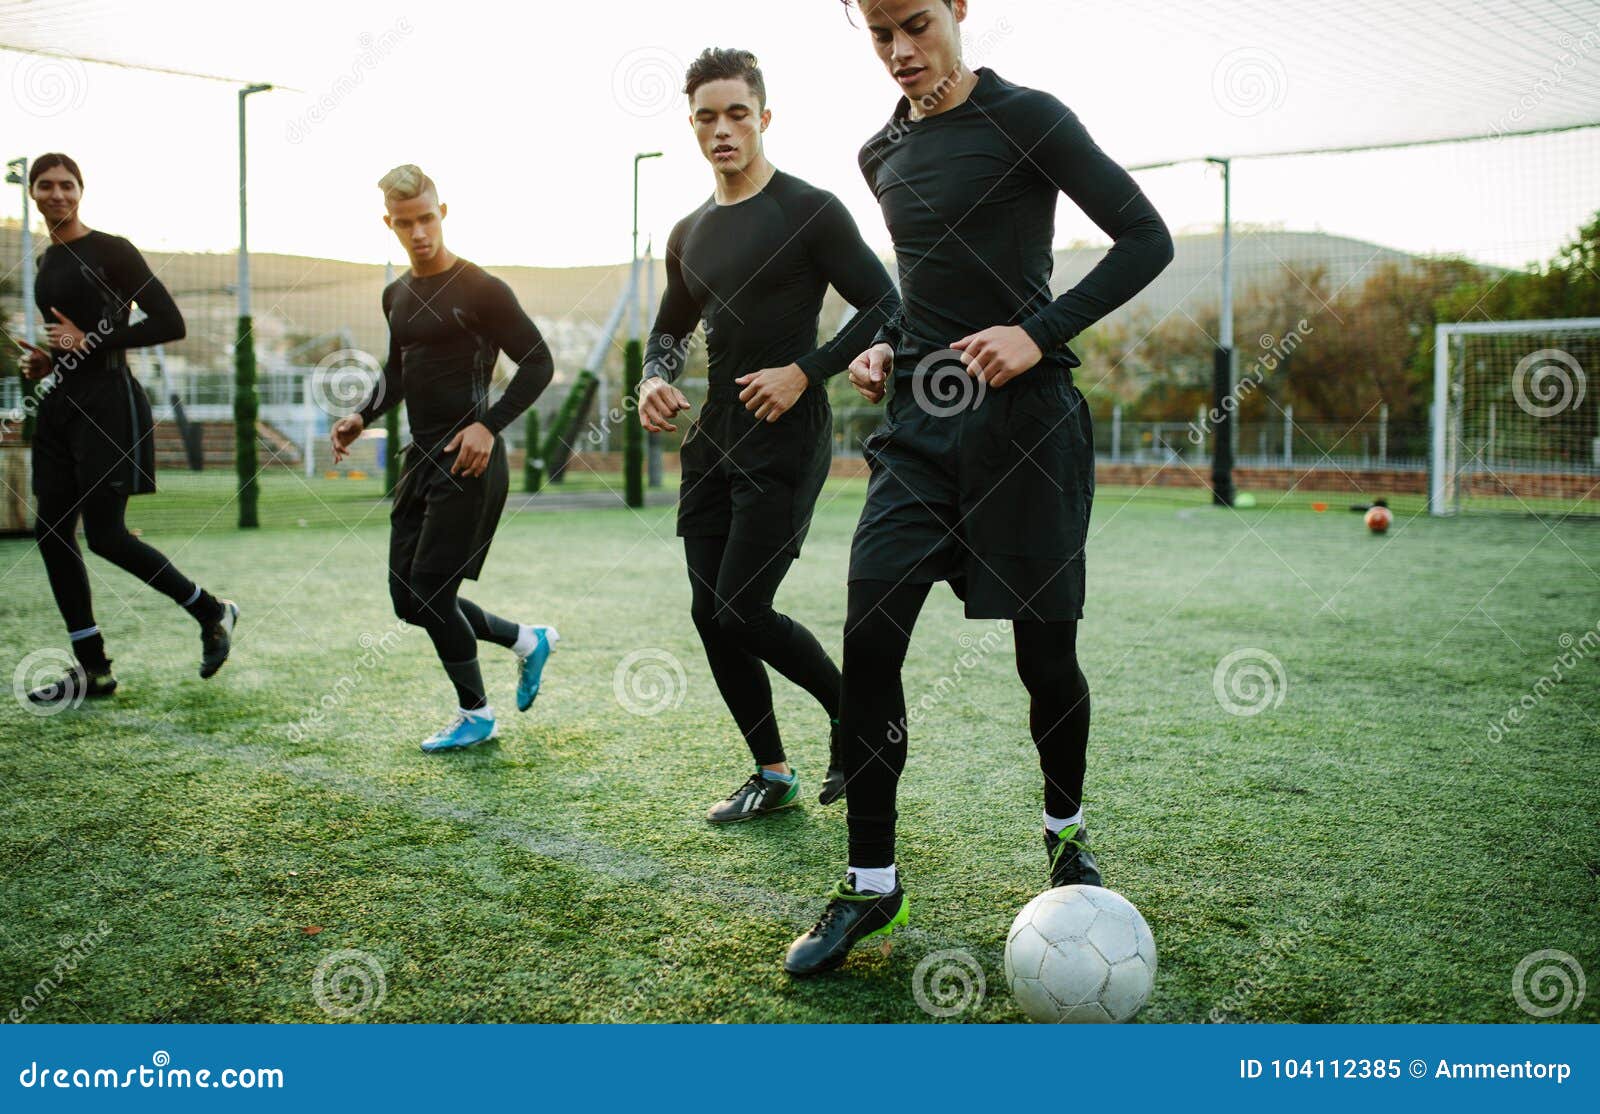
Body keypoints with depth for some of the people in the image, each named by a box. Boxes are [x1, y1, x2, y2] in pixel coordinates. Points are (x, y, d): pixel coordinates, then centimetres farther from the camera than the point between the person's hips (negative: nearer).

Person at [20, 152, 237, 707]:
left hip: (108, 402, -8)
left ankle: (213, 612, 12)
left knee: (105, 534, -8)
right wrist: (45, 360, 7)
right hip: (62, 405, 8)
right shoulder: (47, 261, 15)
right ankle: (91, 671, 11)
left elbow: (170, 324, -13)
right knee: (52, 533, 4)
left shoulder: (111, 251, -7)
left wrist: (89, 342, -14)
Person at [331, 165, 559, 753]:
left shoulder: (480, 290, -9)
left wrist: (488, 424, -18)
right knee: (409, 598, 8)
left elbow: (538, 363, -9)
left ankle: (474, 713, 12)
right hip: (420, 458, 8)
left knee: (430, 592, -8)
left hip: (469, 462, -8)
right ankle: (527, 640, 27)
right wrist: (362, 416, 9)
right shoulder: (397, 296, 14)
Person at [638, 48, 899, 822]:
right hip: (712, 441, 7)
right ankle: (772, 774, 19)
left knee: (742, 610, -11)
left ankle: (854, 712, 15)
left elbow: (883, 306, -8)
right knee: (710, 614, 5)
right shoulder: (689, 235, 14)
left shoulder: (809, 210, -6)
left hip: (785, 443, -7)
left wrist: (805, 372, -17)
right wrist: (654, 379, 5)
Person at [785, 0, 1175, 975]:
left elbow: (1146, 240, -6)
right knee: (867, 639, -7)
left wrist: (1040, 333, -16)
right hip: (918, 423, 5)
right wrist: (888, 347, 9)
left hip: (1024, 416, -5)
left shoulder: (1028, 119, -5)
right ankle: (871, 883, 5)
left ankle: (1067, 836, 31)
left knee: (1044, 649, 2)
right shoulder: (883, 155, 14)